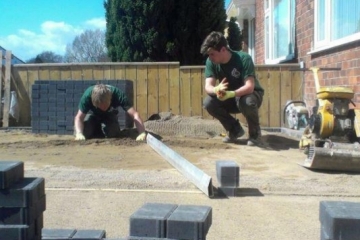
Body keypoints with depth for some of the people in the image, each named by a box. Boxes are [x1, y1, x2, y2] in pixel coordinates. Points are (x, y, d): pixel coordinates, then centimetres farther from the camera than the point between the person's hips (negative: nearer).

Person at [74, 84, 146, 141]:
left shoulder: (117, 94, -37)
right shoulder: (87, 95, -37)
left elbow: (135, 115, -42)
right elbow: (79, 117, -33)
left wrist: (142, 133, -57)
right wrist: (79, 134, -52)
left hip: (109, 114, 0)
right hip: (92, 114, 0)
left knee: (112, 133, -28)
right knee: (84, 132, -27)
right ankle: (97, 128, 9)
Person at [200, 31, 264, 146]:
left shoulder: (243, 58, -27)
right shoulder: (211, 62, -14)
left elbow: (250, 87, -36)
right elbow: (208, 86, -23)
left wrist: (231, 94, -54)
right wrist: (216, 90, -48)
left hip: (251, 94, -4)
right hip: (230, 98, 5)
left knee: (246, 101, -39)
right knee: (208, 103, -22)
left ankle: (255, 132, -8)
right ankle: (235, 129, 1)